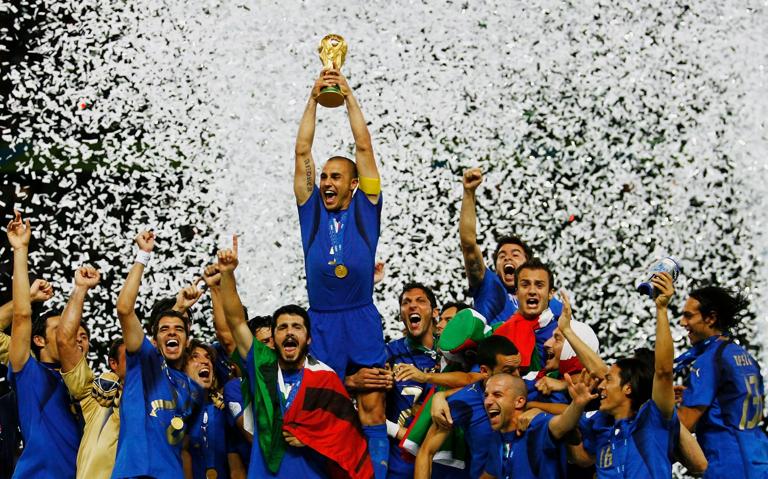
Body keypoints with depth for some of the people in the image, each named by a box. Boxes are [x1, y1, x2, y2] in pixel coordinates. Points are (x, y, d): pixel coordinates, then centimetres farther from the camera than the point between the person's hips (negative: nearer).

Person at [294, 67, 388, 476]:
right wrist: (314, 98, 3)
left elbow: (363, 146, 3)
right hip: (321, 323, 1)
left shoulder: (365, 210, 7)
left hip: (361, 321, -1)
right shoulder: (312, 210, 10)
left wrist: (349, 96, 2)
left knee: (372, 411, -3)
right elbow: (302, 152, 7)